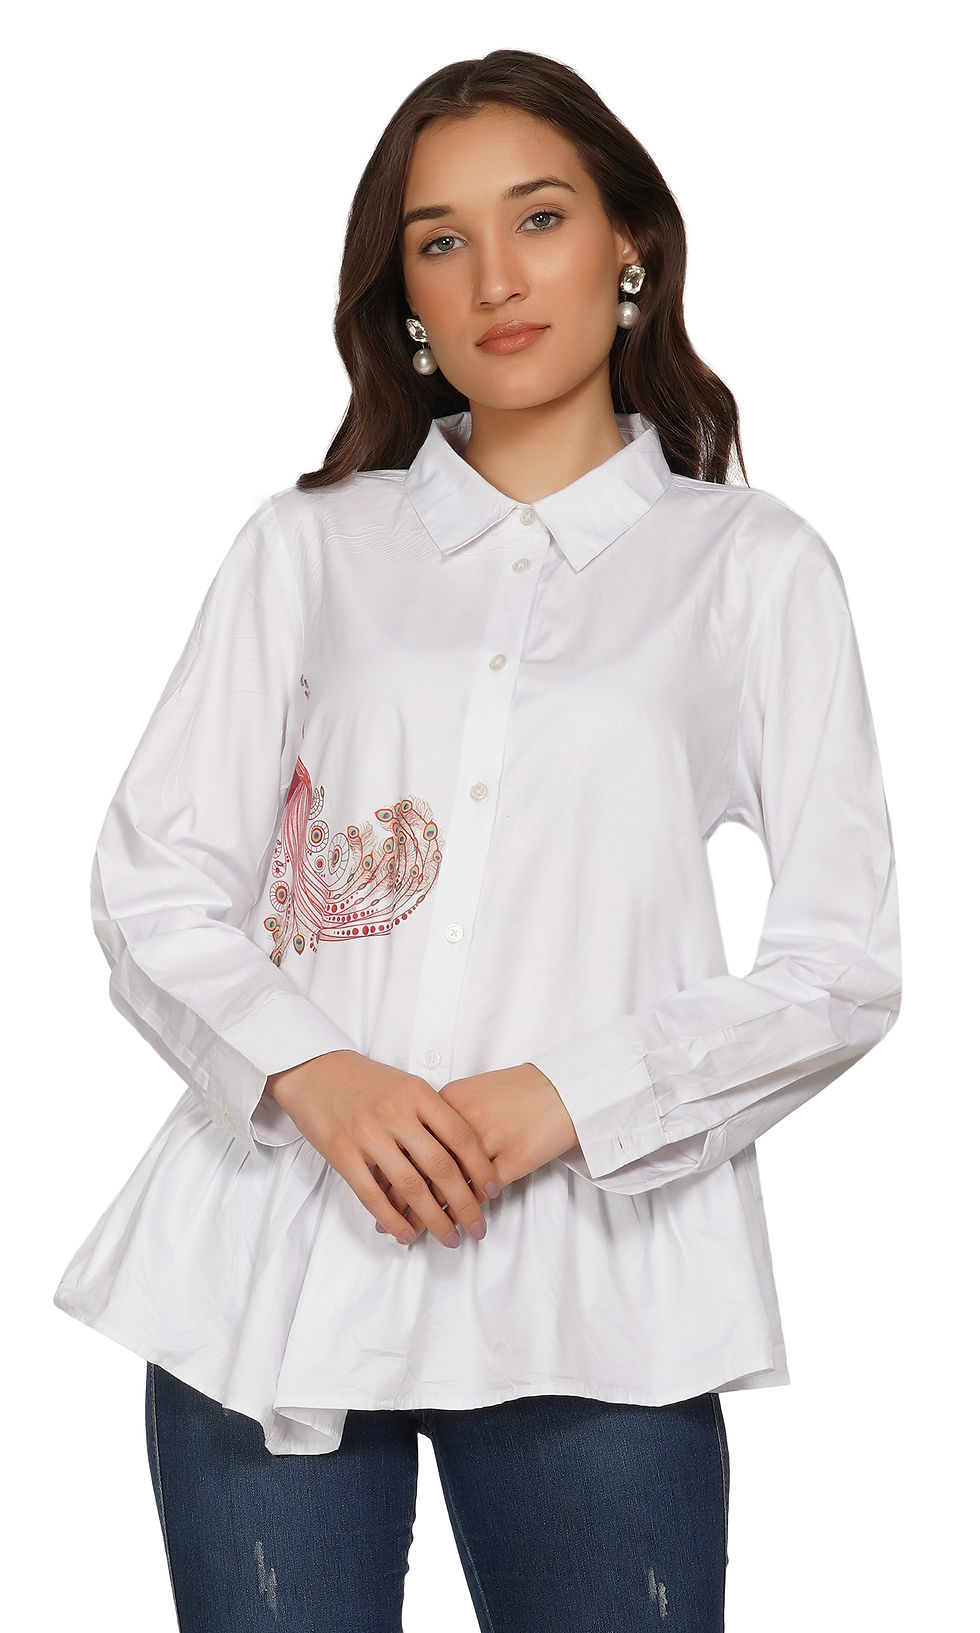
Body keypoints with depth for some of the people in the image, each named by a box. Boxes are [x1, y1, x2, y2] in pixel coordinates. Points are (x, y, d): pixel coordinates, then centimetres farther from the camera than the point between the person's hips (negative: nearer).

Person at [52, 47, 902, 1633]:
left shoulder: (751, 565, 7)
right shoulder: (307, 547, 12)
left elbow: (843, 960, 2)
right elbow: (150, 880, 7)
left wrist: (572, 1095, -12)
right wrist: (308, 1070, -12)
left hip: (591, 1285, -1)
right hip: (277, 1256, 2)